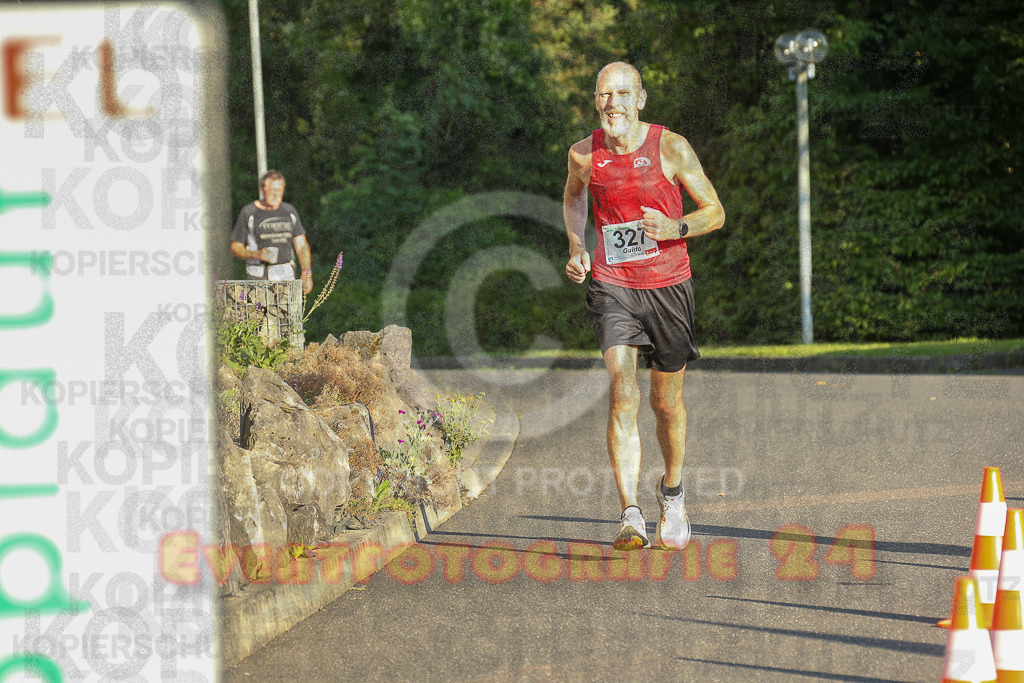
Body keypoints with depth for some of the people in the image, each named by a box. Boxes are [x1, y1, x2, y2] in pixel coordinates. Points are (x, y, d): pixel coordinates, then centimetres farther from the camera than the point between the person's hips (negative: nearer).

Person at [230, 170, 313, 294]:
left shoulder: (289, 211, 10)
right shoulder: (248, 213, -1)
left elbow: (301, 245, 9)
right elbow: (235, 247, 2)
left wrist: (307, 273, -5)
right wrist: (257, 254, -16)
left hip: (286, 275, 4)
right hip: (260, 277, -4)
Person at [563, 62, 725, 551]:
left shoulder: (672, 148, -9)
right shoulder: (584, 155, -2)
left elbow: (715, 212, -1)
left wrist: (675, 228, -21)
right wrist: (576, 247, 4)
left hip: (667, 285, 0)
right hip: (613, 285, 0)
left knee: (666, 402, 12)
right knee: (622, 393, -18)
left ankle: (672, 492, 39)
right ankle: (630, 517, -24)